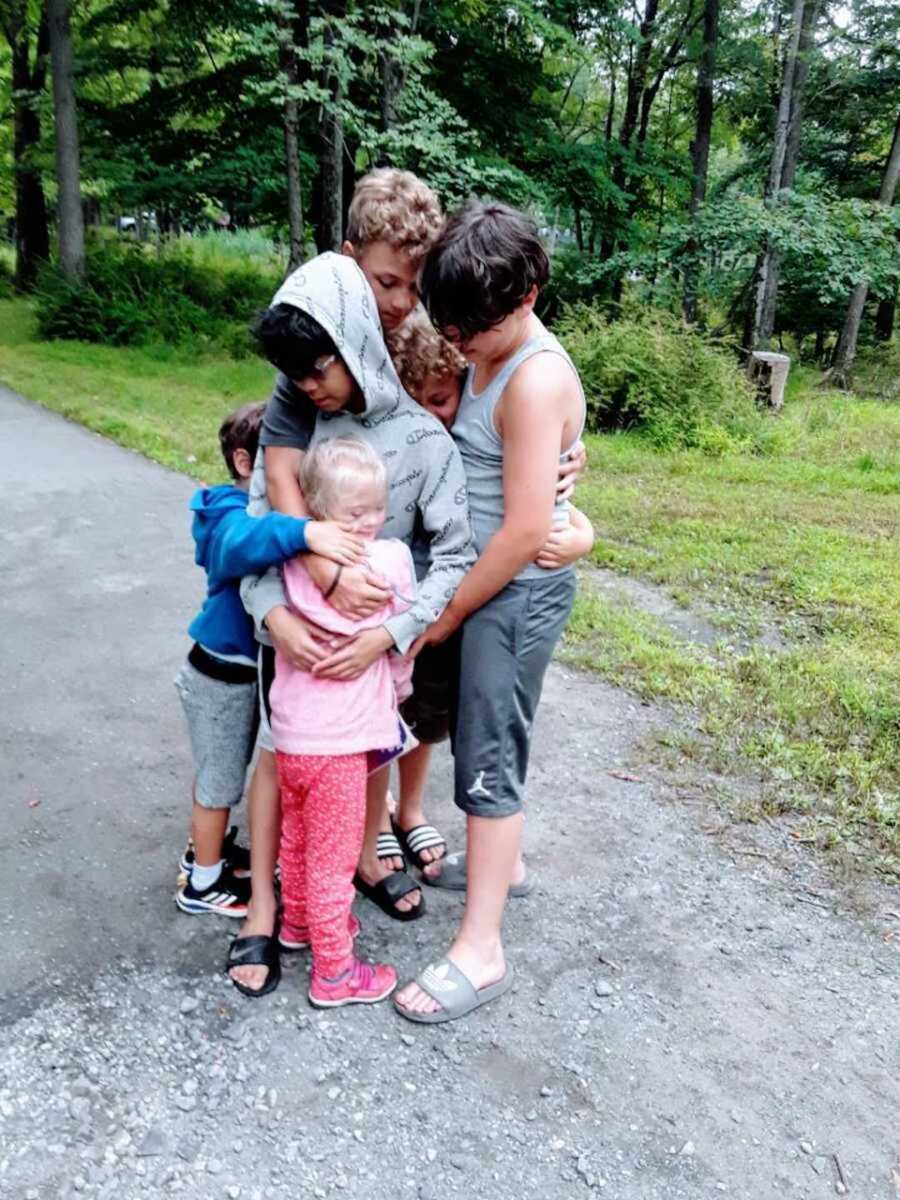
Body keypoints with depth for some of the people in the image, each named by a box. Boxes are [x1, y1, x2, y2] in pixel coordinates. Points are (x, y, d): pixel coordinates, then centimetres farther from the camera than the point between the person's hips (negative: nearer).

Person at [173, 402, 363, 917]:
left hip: (238, 668, 9)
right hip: (224, 675, -8)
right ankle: (205, 883, 28)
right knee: (222, 778, 9)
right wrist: (304, 532, -65)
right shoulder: (233, 515, -27)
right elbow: (242, 541, -50)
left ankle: (205, 849, 47)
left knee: (215, 771, 26)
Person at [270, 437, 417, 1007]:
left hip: (290, 731, 6)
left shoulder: (297, 559, -3)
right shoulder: (391, 558, -16)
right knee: (333, 859, 9)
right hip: (336, 743, -6)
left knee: (296, 837, 27)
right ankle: (334, 972, 25)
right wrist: (399, 685, 13)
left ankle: (298, 919, 50)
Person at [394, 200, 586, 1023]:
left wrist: (444, 617, -14)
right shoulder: (489, 357, 8)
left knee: (487, 759, -3)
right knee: (483, 732, 21)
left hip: (518, 589, -9)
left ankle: (480, 953, 9)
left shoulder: (537, 379, -21)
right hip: (487, 579, 9)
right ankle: (502, 861, 43)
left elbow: (525, 530, -24)